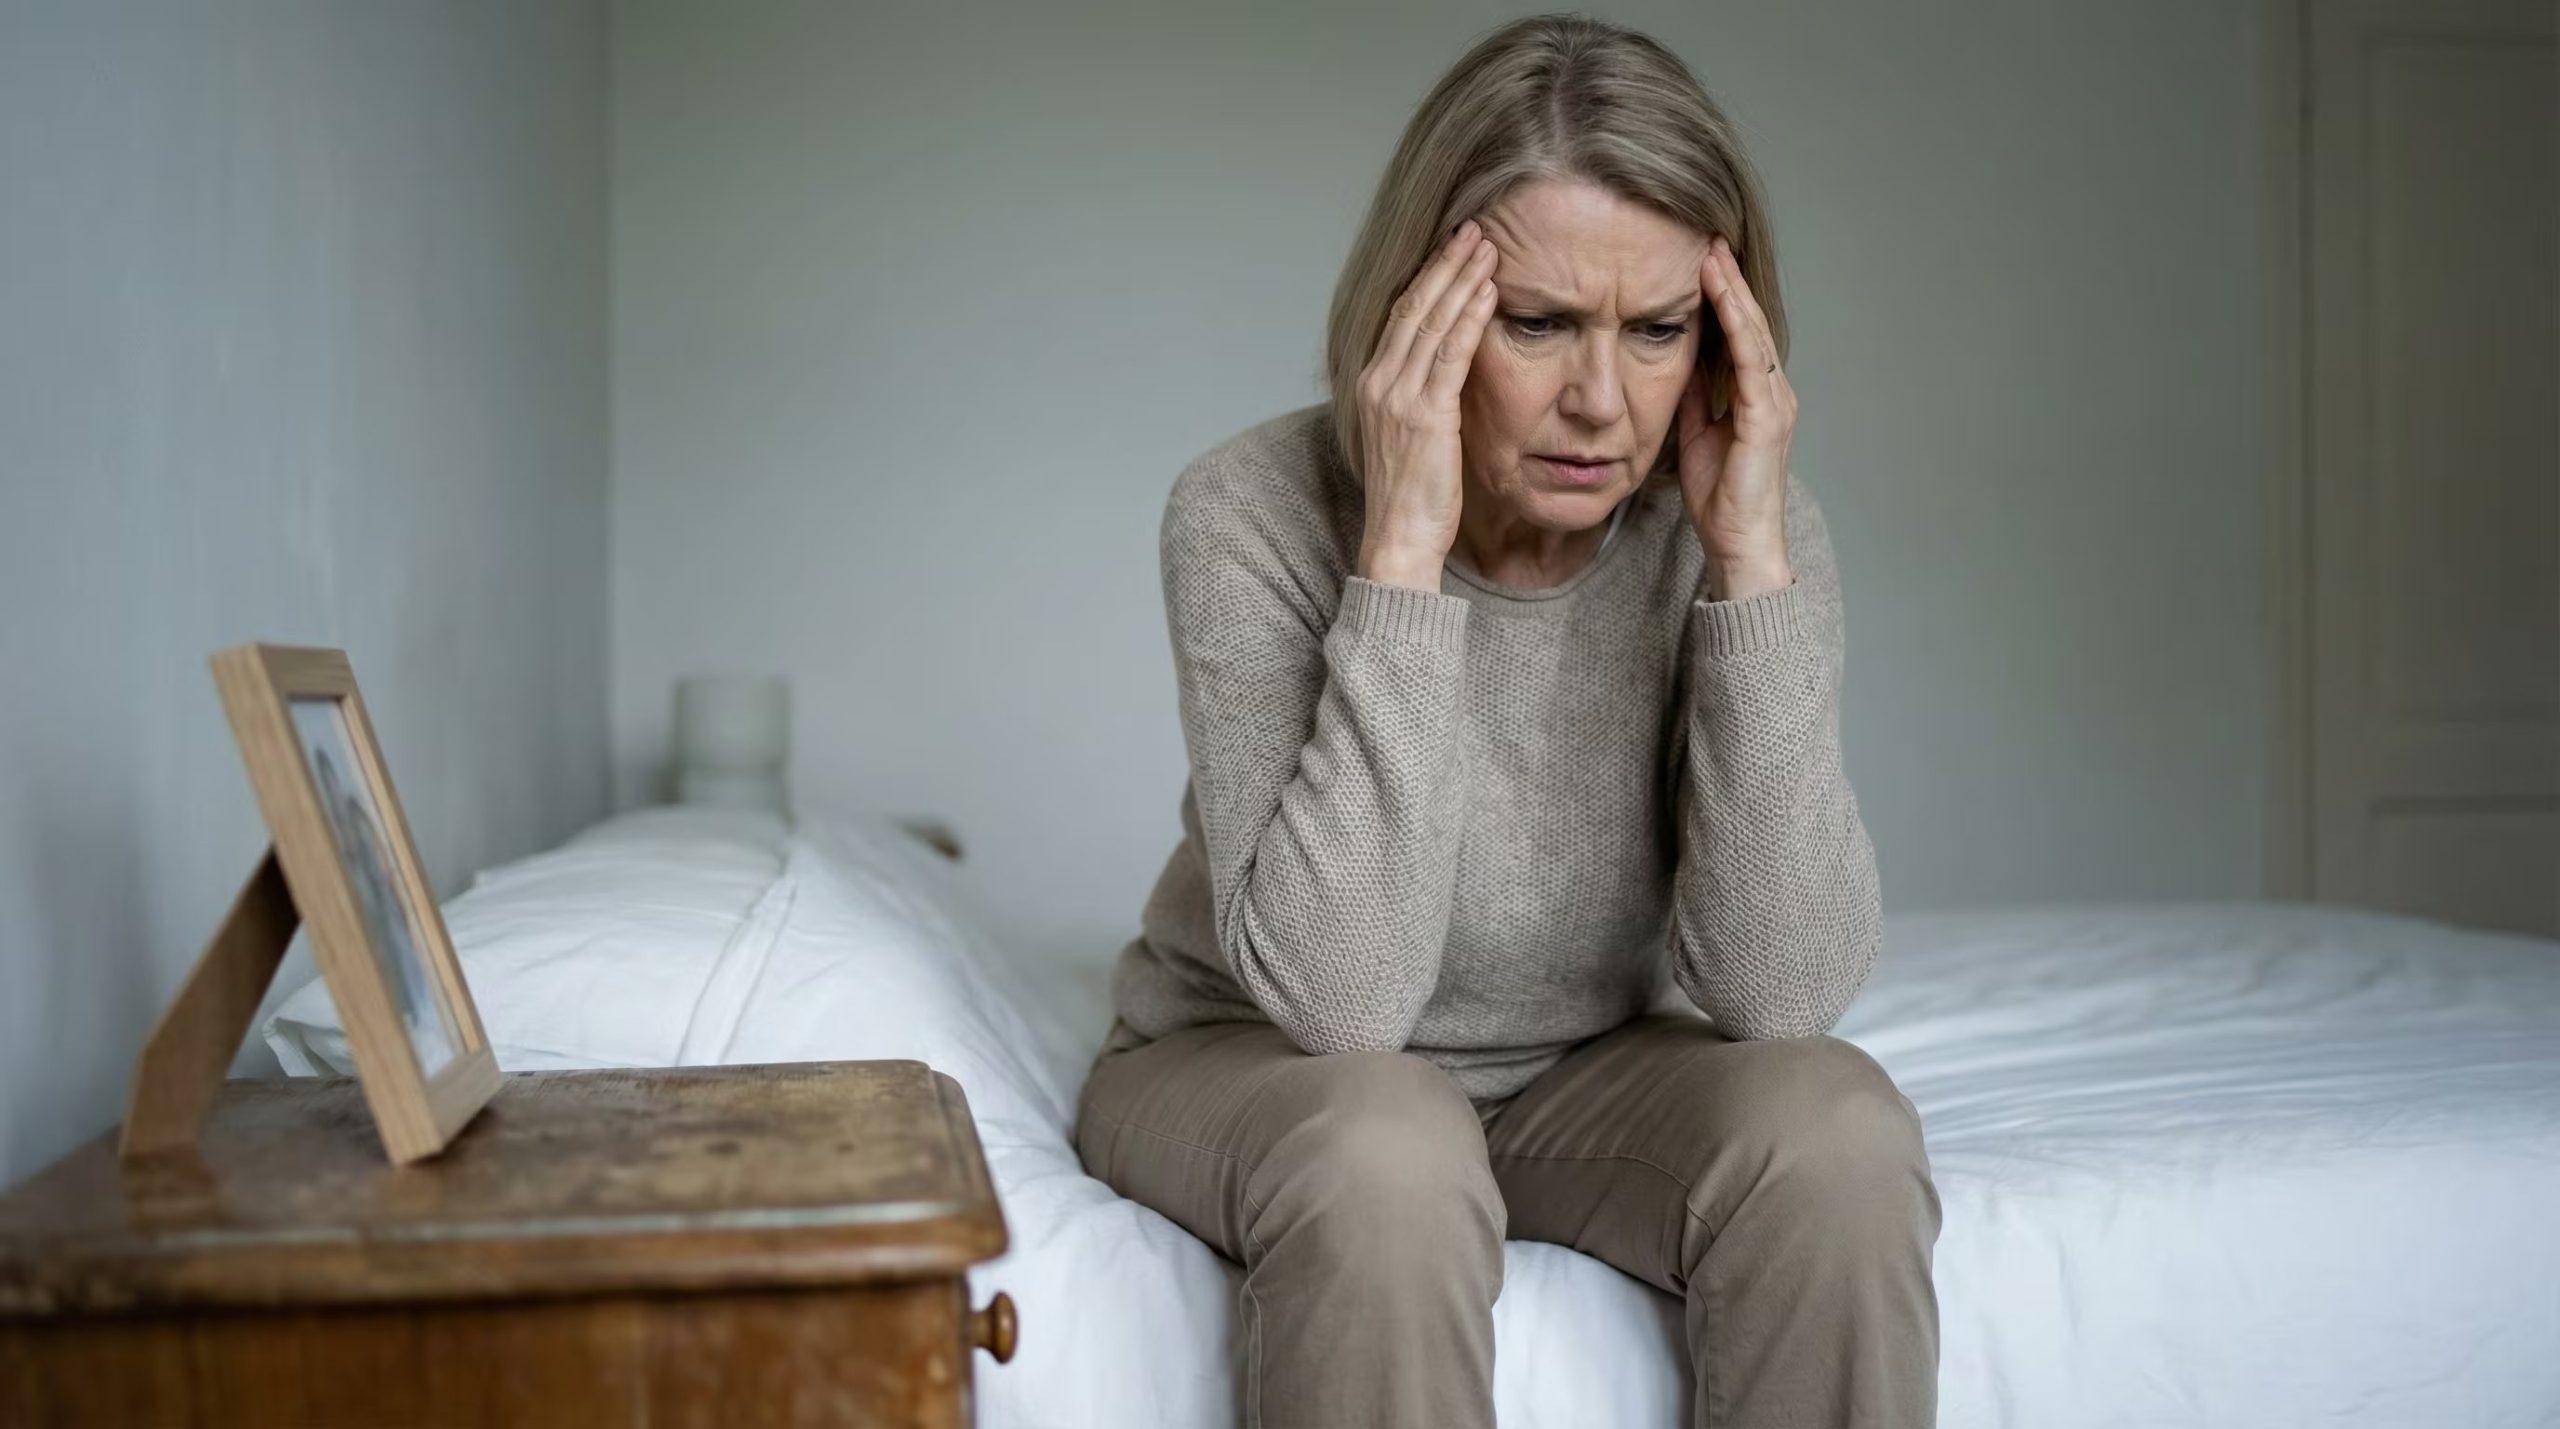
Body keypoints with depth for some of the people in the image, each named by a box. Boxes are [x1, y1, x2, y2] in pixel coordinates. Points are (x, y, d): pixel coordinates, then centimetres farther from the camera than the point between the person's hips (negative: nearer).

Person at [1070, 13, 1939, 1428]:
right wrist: (1403, 552, -35)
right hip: (1255, 1065, -2)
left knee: (1835, 1128, -25)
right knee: (1384, 1153, -34)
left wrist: (1750, 557, -29)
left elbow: (1777, 993, -23)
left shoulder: (1742, 521, -15)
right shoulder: (1256, 511, -23)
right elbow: (1336, 997, -31)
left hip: (1589, 1072, 3)